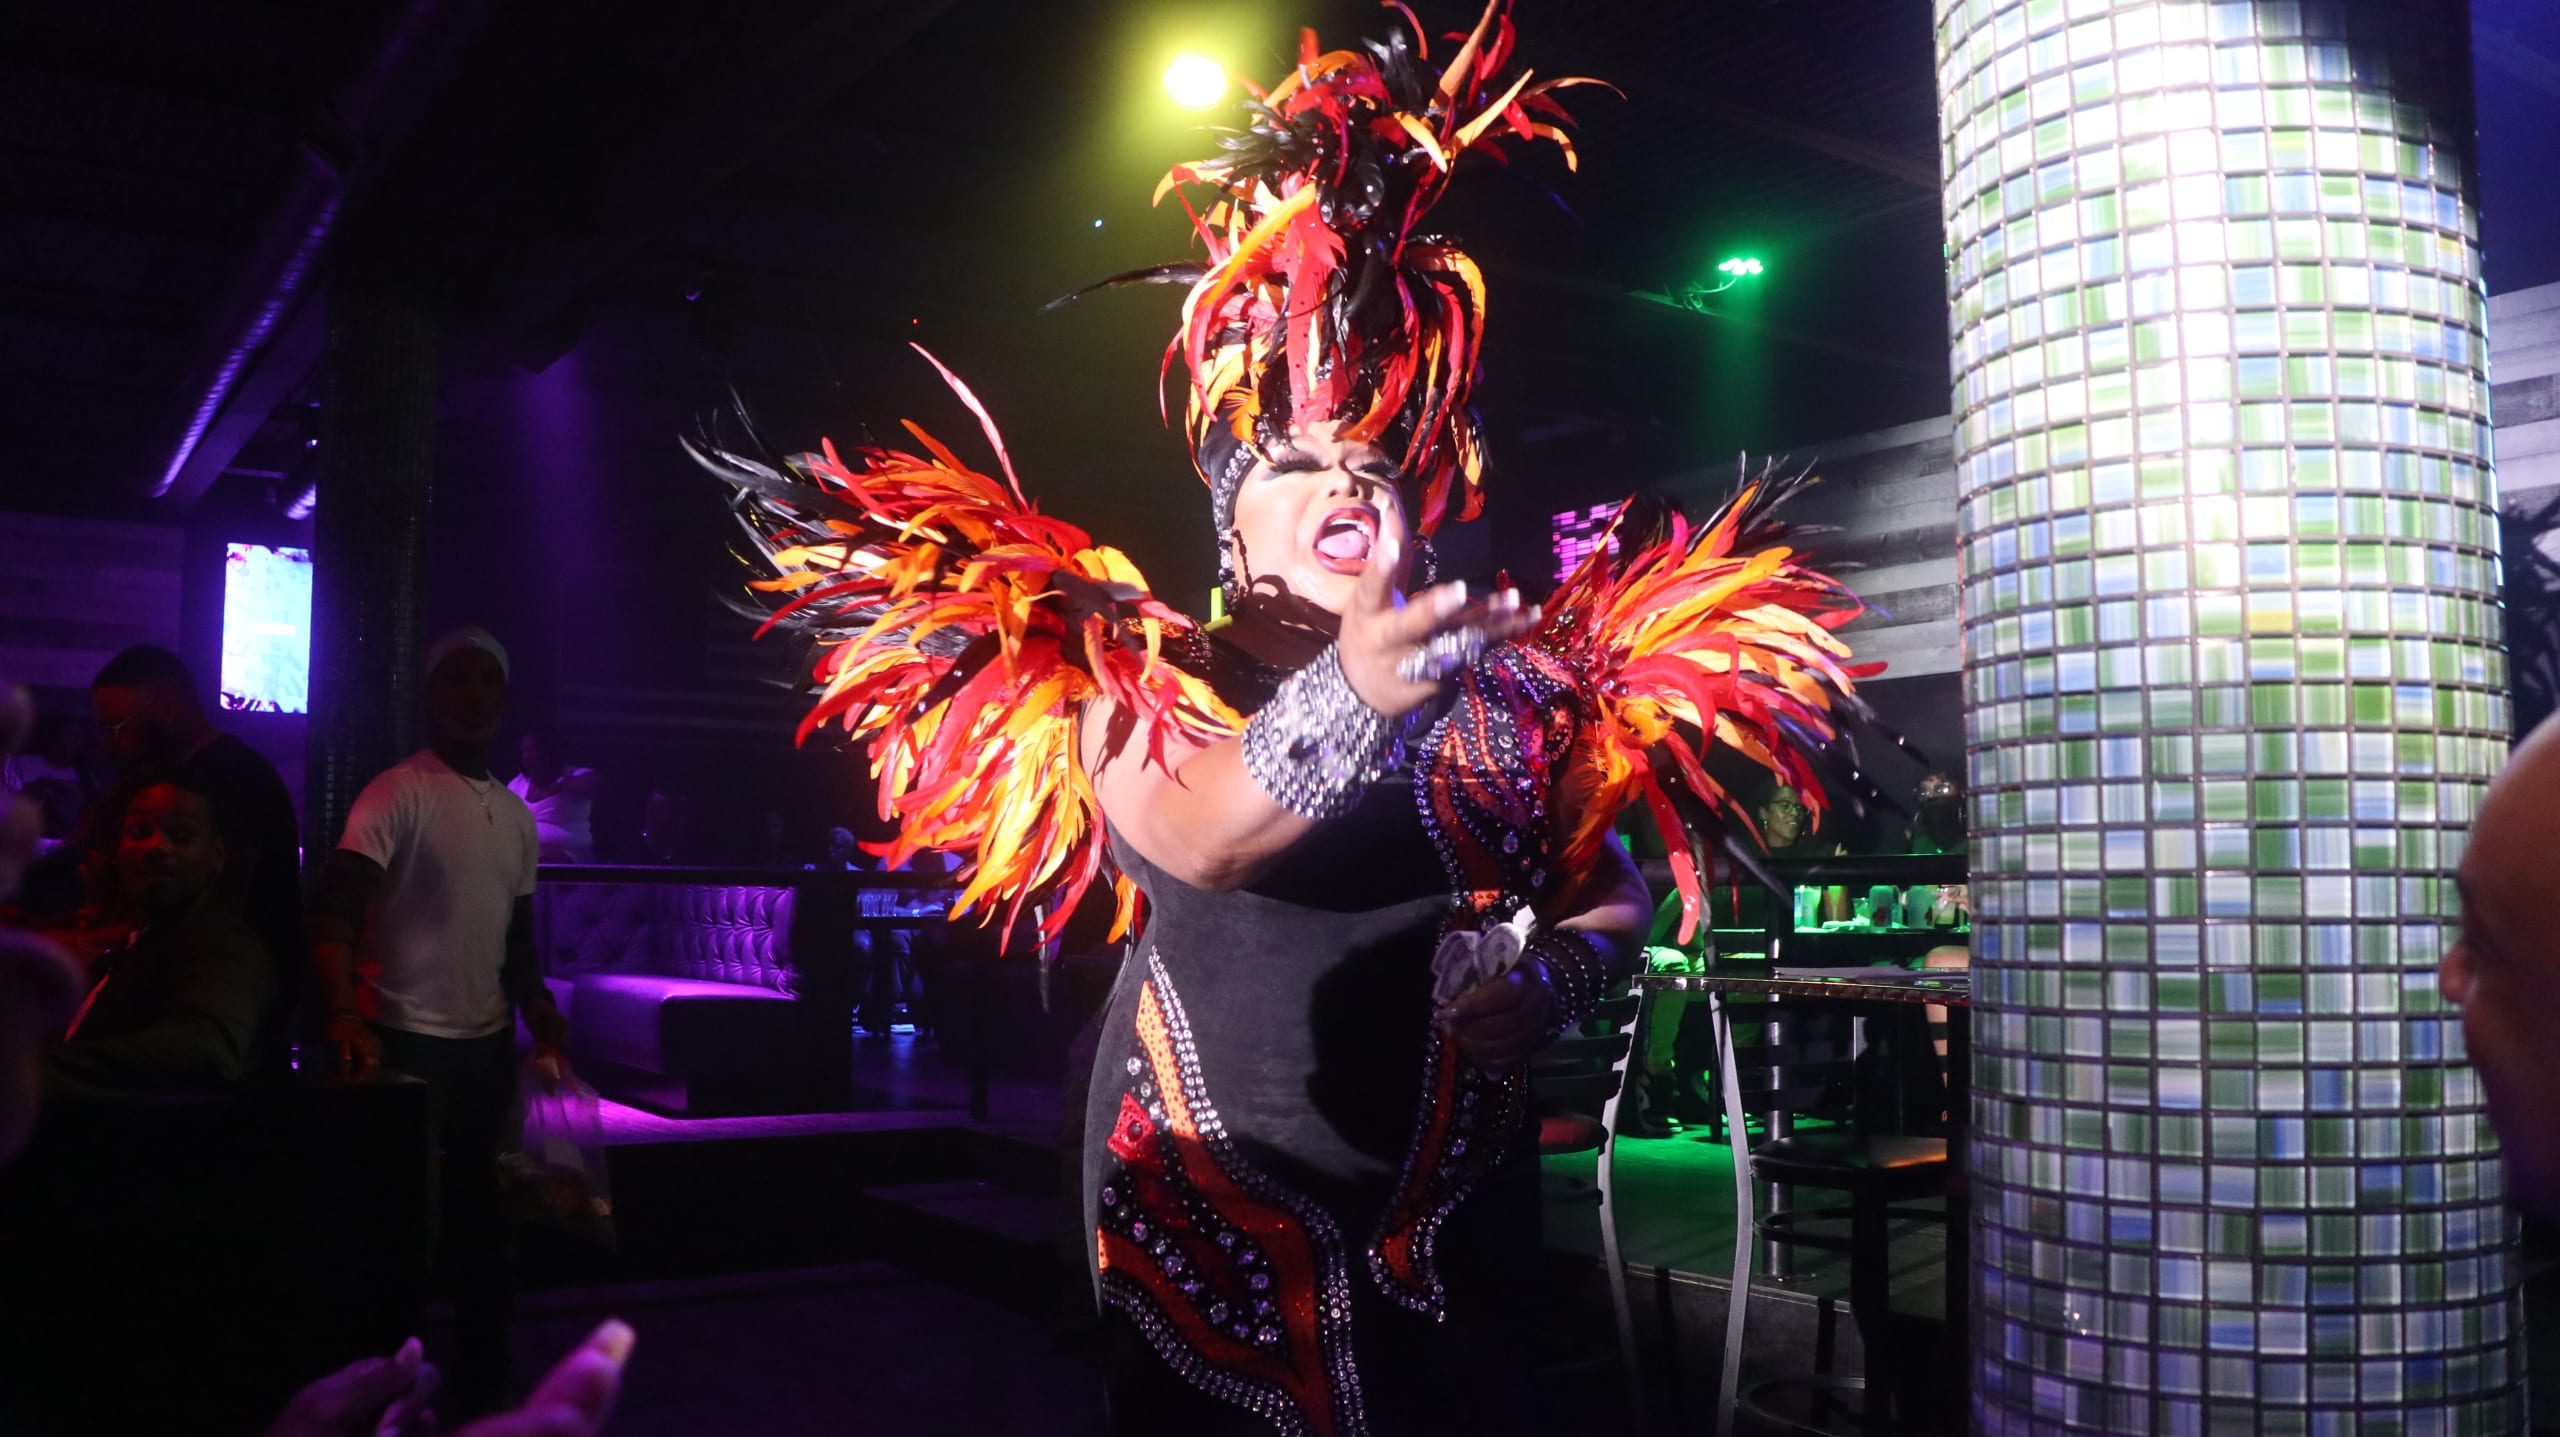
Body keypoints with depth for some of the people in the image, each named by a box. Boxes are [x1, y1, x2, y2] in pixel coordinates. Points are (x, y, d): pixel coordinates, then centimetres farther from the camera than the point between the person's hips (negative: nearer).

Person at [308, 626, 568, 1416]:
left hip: (488, 1041, 7)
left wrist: (537, 1005, 3)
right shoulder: (399, 793, -12)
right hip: (409, 1039, -6)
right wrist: (344, 1015, -35)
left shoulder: (516, 813, 10)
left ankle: (482, 1367, 28)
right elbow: (334, 909, -22)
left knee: (478, 1207, 15)